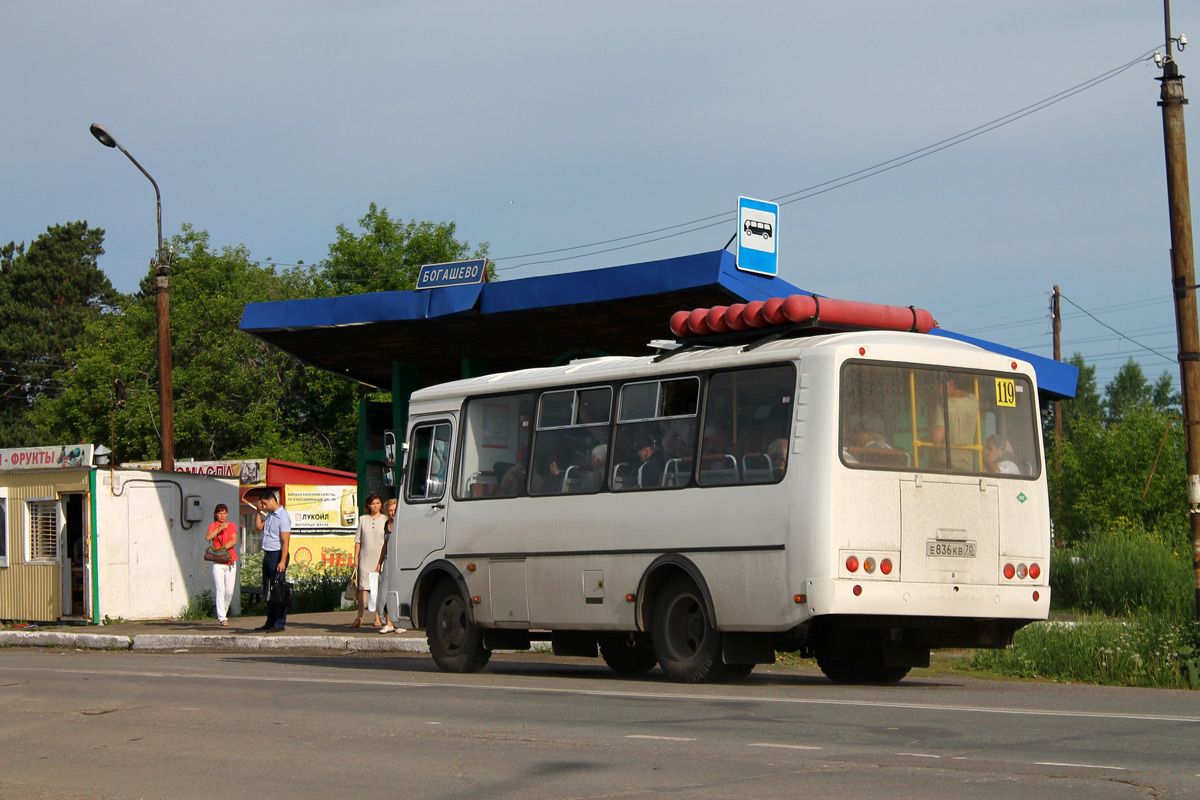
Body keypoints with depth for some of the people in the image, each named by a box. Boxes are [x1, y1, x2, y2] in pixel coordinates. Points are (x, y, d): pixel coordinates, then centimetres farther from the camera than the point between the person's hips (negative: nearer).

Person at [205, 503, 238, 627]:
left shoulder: (232, 526, 13)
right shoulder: (213, 526, 6)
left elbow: (234, 541, -3)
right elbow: (208, 537, -14)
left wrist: (223, 548, -16)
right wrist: (220, 528, -19)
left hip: (230, 561, 3)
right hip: (218, 562, -3)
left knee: (229, 592, 1)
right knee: (220, 591, -10)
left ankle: (223, 613, 21)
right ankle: (222, 618, -9)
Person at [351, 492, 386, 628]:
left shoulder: (385, 520, 4)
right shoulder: (363, 519, 11)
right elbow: (358, 540, 12)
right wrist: (356, 558, 5)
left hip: (380, 558, -1)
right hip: (365, 558, 1)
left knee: (379, 588, 0)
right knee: (363, 587, -3)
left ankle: (378, 617, 7)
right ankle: (359, 618, -2)